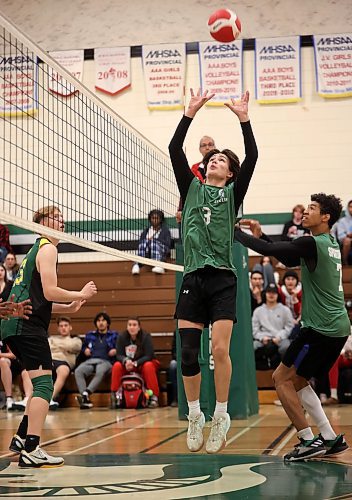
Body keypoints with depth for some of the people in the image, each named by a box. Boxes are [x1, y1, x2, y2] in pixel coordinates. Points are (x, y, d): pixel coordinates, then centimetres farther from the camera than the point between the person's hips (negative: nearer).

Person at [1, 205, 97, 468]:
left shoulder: (38, 249, 26)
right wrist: (81, 294, -2)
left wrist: (69, 307, 22)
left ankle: (22, 438, 20)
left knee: (41, 384, 18)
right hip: (27, 325, -10)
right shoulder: (47, 248, -4)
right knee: (44, 384, -13)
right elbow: (50, 291, -16)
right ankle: (31, 451, -20)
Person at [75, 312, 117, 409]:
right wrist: (85, 350, 15)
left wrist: (116, 351, -3)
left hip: (105, 361, -2)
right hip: (90, 361, 3)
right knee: (78, 371, -32)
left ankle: (86, 393, -56)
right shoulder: (90, 335, 29)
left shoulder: (114, 335, 20)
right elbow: (83, 347, 37)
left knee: (100, 372, -41)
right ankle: (86, 400, -45)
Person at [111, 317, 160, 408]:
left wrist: (135, 363, -33)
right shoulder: (122, 337, -8)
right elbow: (119, 355, -9)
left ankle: (154, 397, -30)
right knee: (116, 366, -26)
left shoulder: (146, 336, -15)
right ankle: (114, 395, -18)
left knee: (148, 366, -34)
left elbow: (148, 356, -19)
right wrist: (126, 361, -32)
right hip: (127, 365, 2)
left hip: (142, 363, -2)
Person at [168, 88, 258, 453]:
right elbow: (174, 150, 7)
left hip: (222, 279, -2)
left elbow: (252, 156, -1)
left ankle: (221, 415, 3)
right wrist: (190, 113, 3)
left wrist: (244, 119, -5)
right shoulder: (192, 187, 16)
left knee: (220, 349, -11)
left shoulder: (233, 192, 11)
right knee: (187, 352, -1)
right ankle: (194, 415, 14)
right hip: (193, 278, 2)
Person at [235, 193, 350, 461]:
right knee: (297, 381, 16)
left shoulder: (313, 243, -14)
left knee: (282, 378, -2)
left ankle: (309, 441, -4)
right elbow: (290, 260, 23)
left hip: (321, 328, -9)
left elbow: (268, 250, -16)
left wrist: (233, 231, -4)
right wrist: (261, 235, 16)